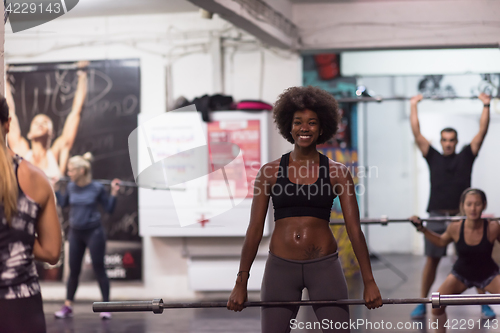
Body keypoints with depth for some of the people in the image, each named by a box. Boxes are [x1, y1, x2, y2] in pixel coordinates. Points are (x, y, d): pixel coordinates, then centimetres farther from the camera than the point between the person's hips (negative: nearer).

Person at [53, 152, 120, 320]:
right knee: (73, 270, 10)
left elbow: (109, 209, -6)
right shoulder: (71, 187, -1)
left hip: (94, 232, -4)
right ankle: (68, 306, 18)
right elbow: (63, 203, 17)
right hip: (75, 233, 4)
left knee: (99, 270, -1)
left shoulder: (97, 188, -12)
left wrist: (114, 192, -16)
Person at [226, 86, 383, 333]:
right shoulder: (270, 172, 3)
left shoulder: (337, 172, 2)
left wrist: (369, 282, -4)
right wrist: (241, 283, 1)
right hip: (281, 266, 1)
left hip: (324, 266, 0)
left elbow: (354, 229, 0)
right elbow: (254, 230, 4)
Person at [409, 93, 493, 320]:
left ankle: (484, 304, 9)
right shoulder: (433, 157, 8)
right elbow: (417, 133, 6)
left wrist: (486, 106, 1)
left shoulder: (466, 156, 7)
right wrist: (414, 106, 6)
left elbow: (482, 132, 3)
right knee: (431, 260, 1)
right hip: (437, 216, 0)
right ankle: (422, 304, 9)